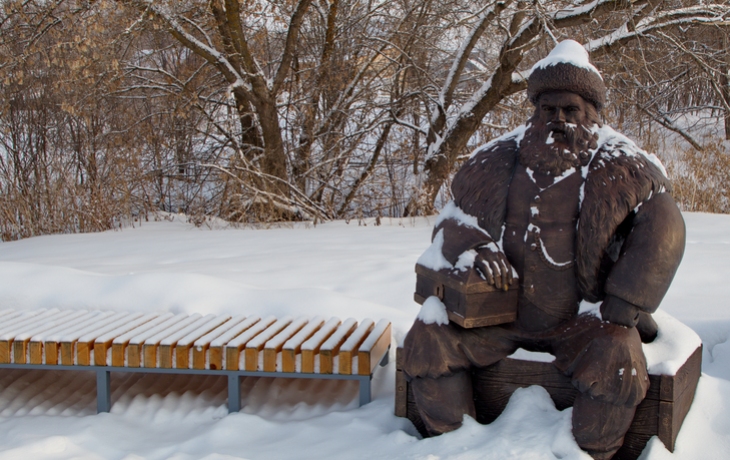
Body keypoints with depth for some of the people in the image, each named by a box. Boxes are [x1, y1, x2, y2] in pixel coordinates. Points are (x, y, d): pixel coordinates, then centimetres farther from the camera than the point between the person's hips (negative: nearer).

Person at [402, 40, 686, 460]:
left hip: (581, 315, -3)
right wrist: (474, 248, -13)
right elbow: (454, 218, 10)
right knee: (427, 340, -12)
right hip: (500, 310, 3)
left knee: (617, 360, -30)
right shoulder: (500, 158, 5)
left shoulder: (620, 165, -2)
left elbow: (661, 227, -9)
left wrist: (625, 306, -16)